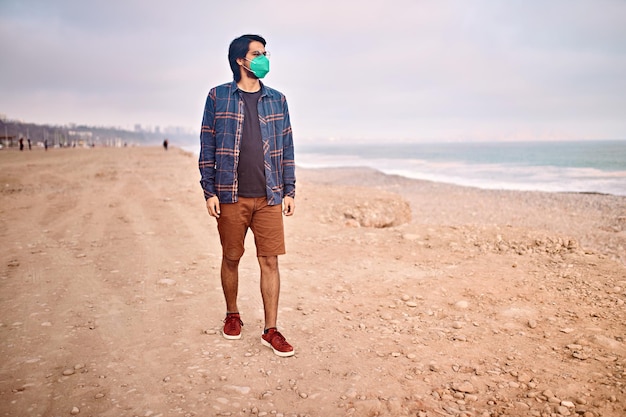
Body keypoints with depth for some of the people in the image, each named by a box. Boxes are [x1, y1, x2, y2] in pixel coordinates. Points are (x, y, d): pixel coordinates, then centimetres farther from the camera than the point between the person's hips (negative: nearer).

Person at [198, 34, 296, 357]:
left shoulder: (277, 100, 11)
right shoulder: (218, 97, 3)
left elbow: (287, 148, 11)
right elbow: (207, 147, 3)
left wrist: (289, 191, 6)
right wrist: (209, 191, -4)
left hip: (269, 197, 2)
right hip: (231, 196, -1)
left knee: (270, 261, 0)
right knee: (231, 258, 9)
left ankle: (271, 330, 7)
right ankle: (232, 315, 31)